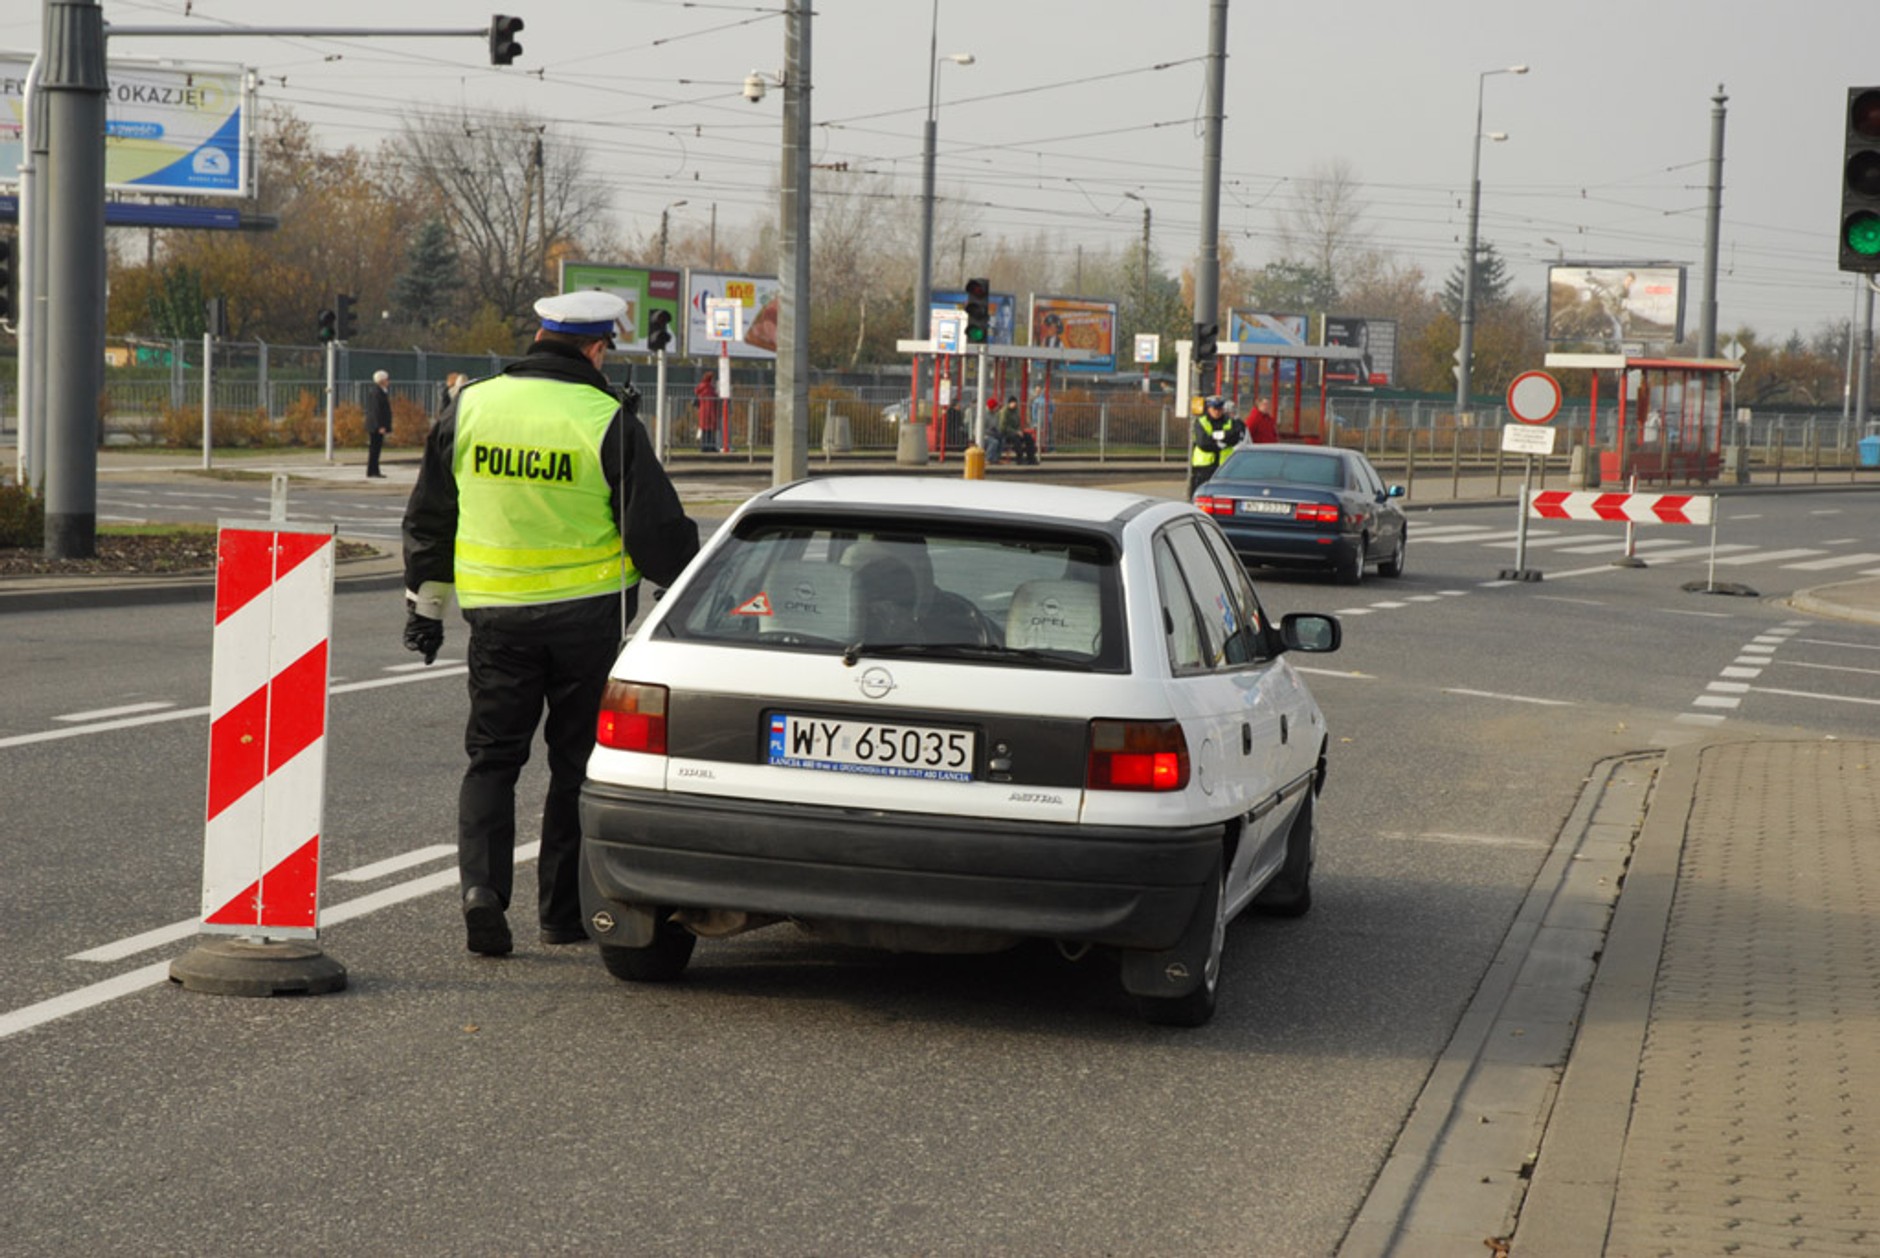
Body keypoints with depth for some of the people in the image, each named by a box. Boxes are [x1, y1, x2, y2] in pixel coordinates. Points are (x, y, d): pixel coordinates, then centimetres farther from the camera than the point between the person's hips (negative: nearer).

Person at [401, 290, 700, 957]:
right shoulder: (609, 423, -10)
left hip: (497, 616, 2)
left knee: (492, 757, 10)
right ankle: (564, 911, 14)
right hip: (588, 618, -2)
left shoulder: (469, 408, 2)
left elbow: (428, 519, 9)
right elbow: (655, 528, -7)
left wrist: (425, 603, 20)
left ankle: (482, 887, -10)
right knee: (579, 764, 10)